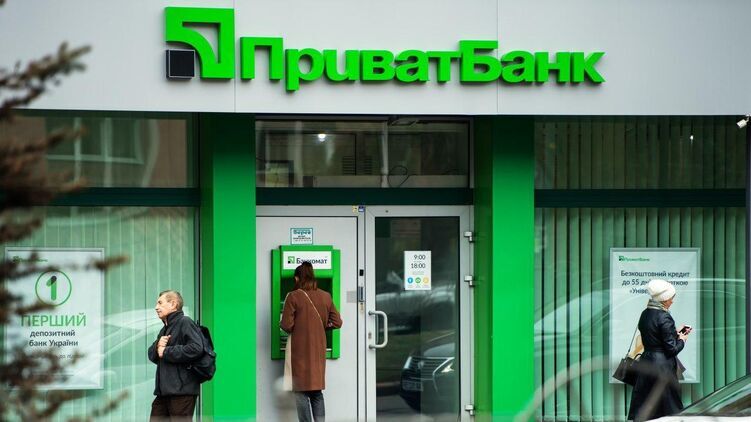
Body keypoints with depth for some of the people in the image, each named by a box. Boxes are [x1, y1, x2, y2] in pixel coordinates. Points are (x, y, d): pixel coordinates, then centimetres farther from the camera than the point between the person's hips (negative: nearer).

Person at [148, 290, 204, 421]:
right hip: (163, 391, 9)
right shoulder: (164, 329, 22)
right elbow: (152, 355, 21)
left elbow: (196, 348, -20)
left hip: (182, 391, -9)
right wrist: (157, 346, -3)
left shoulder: (185, 322, -6)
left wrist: (166, 352, -13)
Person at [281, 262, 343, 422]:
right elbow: (337, 323, 4)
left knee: (302, 391, 4)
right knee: (317, 391, 13)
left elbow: (286, 325, -13)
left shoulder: (293, 297, -11)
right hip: (319, 349, 4)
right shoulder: (325, 297, 2)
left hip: (301, 350, -4)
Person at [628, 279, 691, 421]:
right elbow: (672, 349, -17)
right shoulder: (664, 318, -17)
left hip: (646, 364, 7)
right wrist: (682, 340, 3)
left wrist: (675, 333, 16)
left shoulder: (645, 315, 6)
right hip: (663, 366, -7)